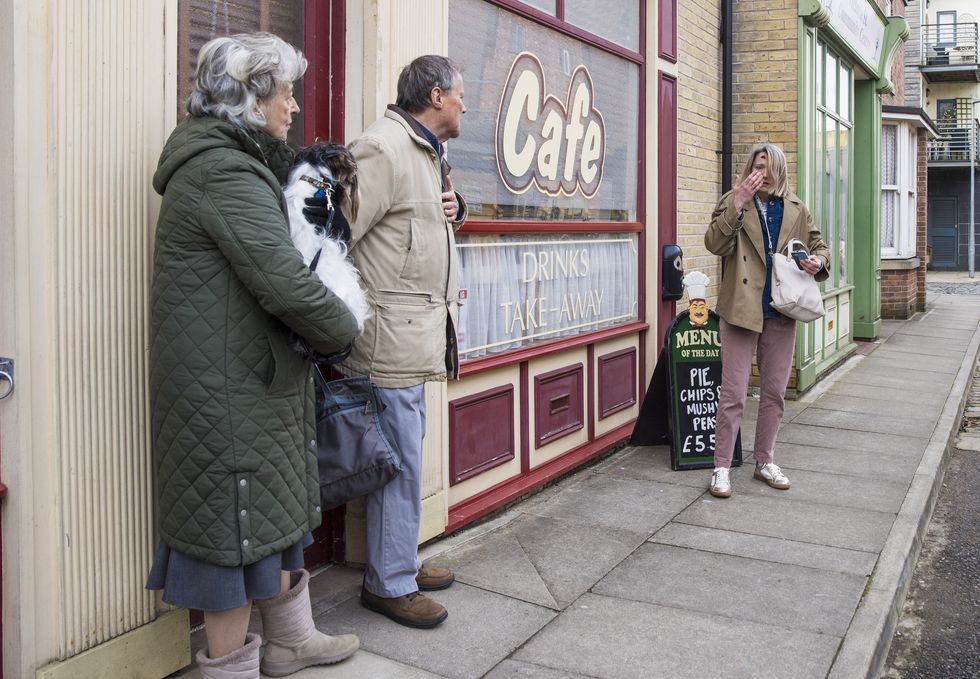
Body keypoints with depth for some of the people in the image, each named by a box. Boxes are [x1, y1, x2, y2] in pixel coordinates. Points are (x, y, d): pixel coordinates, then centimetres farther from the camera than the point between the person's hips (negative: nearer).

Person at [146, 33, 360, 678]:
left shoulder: (229, 164, 16)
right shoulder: (226, 173, -19)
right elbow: (284, 281, -24)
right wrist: (345, 330, -9)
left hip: (254, 378, 11)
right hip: (227, 387, -11)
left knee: (276, 506, 20)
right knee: (235, 526, 2)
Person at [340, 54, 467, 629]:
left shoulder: (429, 153, 19)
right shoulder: (382, 148, -14)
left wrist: (454, 208, 12)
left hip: (419, 332, 10)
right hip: (392, 332, -10)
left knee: (407, 453, 17)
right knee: (401, 459, -3)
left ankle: (401, 562, 30)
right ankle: (390, 584, 11)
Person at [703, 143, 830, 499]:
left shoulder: (796, 209, 10)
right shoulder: (733, 203, -1)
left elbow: (818, 243, 19)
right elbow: (715, 243, -15)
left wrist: (819, 260, -4)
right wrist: (738, 203, -23)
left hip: (781, 313, 4)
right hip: (741, 309, -4)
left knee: (774, 392, 13)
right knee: (733, 394, -4)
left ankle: (764, 461, 27)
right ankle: (721, 467, 7)